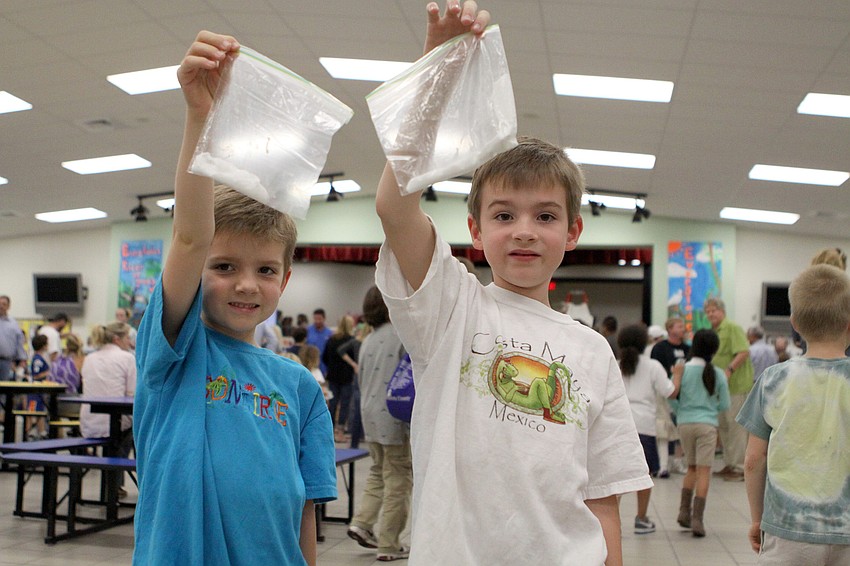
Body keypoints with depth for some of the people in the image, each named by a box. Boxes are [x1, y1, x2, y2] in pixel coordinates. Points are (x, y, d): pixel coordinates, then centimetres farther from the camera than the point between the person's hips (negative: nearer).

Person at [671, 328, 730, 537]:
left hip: (685, 423, 2)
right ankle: (697, 518, -6)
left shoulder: (682, 370, -4)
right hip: (707, 424, -2)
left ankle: (684, 511, 13)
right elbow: (725, 405, 3)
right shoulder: (718, 374, -4)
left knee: (692, 467, 18)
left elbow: (672, 399, -1)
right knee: (704, 470, -1)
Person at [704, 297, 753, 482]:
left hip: (736, 385, -9)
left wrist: (729, 370, -29)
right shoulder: (713, 332, 16)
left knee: (736, 426, -5)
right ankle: (728, 464, 25)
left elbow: (744, 352, -22)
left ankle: (739, 467, 1)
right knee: (723, 425, 15)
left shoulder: (733, 328, -11)